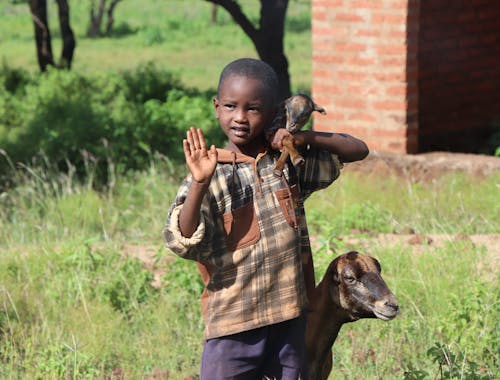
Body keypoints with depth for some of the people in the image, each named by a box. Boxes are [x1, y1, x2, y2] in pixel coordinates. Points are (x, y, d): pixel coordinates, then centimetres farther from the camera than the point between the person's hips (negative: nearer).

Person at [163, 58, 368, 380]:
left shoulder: (290, 162, 5)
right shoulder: (212, 175, -5)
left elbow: (358, 150, 10)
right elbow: (184, 242, -15)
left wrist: (304, 137, -4)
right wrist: (199, 184, -27)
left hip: (290, 317, 3)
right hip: (233, 321, -3)